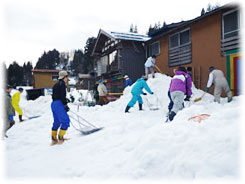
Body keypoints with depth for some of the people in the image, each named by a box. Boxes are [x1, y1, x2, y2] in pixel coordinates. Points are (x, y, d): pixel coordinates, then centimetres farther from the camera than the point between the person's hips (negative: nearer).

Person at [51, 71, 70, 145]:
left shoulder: (56, 85, 20)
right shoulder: (62, 84, -7)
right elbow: (62, 96, -16)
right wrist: (66, 105, -11)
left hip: (53, 104, 9)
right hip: (59, 104, -9)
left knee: (56, 121, 16)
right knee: (65, 121, -2)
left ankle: (54, 139, 18)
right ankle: (60, 138, -1)